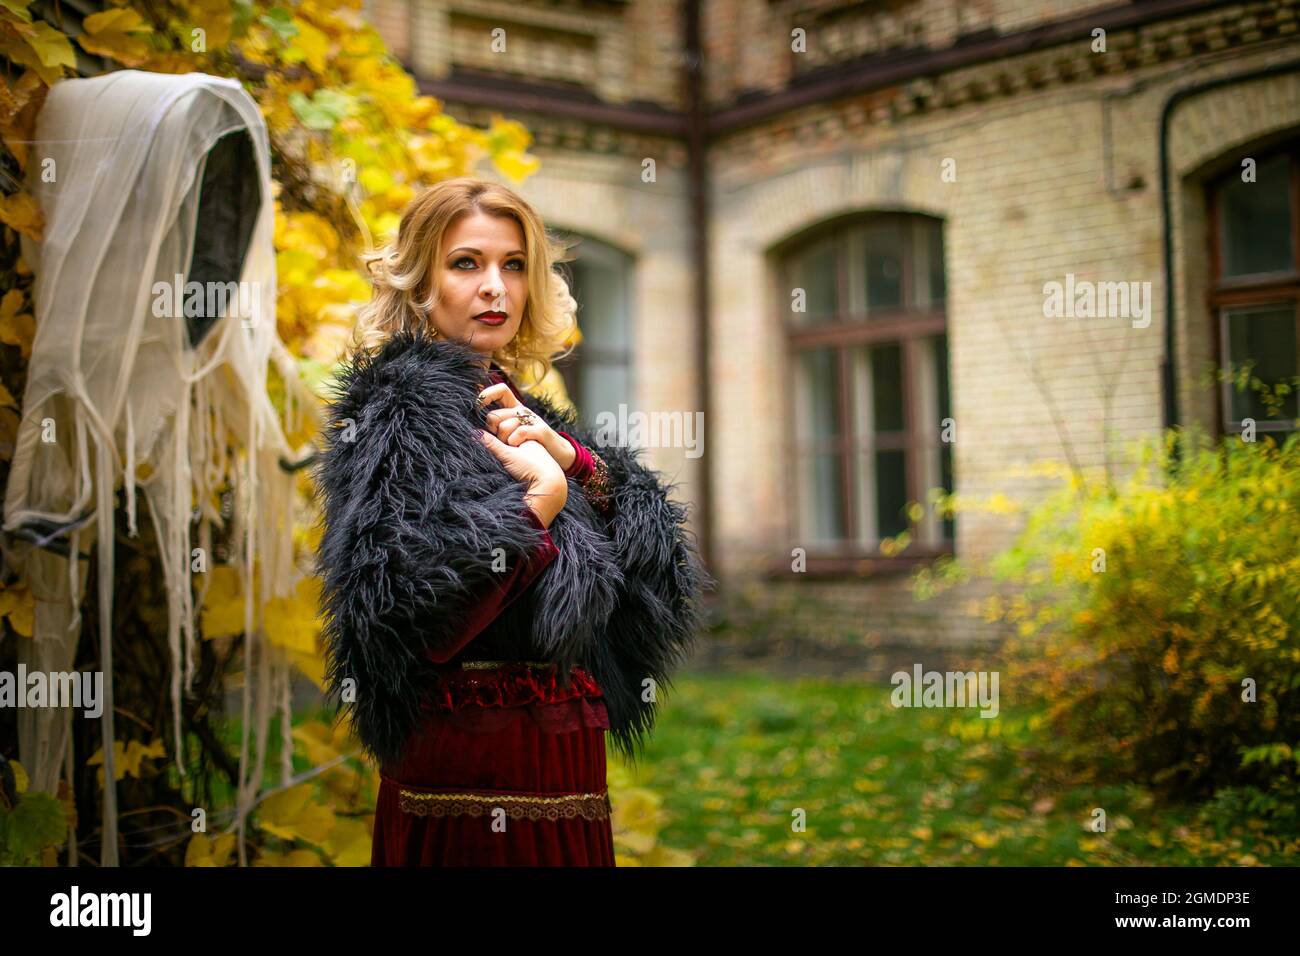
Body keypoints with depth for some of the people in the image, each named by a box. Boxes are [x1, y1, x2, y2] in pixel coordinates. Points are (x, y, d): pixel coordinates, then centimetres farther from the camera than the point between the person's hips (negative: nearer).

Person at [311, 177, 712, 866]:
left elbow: (659, 555, 8)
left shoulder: (513, 406, 13)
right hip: (470, 762, -8)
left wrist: (573, 460, -7)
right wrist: (543, 499, -17)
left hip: (560, 754, 8)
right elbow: (414, 621, -26)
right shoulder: (401, 405, -11)